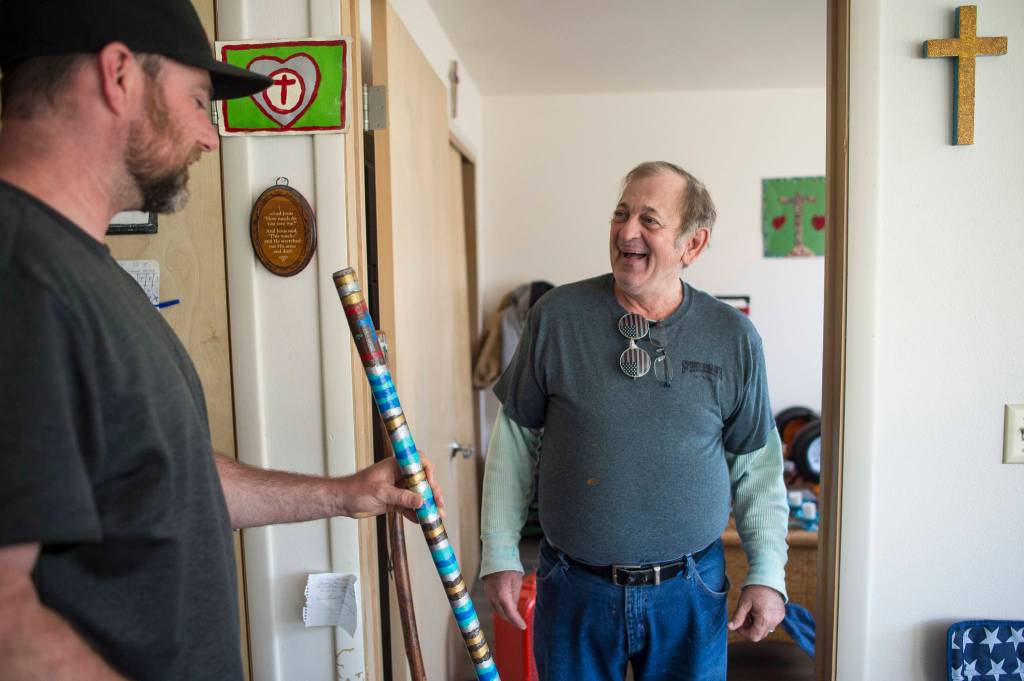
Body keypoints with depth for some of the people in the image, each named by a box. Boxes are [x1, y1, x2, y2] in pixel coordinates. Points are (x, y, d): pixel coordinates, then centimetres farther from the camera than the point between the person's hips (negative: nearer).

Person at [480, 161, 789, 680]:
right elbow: (515, 439, -1)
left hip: (690, 591, 1)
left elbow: (756, 465, 5)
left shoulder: (733, 337, -4)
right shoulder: (557, 316, -7)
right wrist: (500, 554, -1)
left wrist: (768, 573, 1)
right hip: (574, 588, 0)